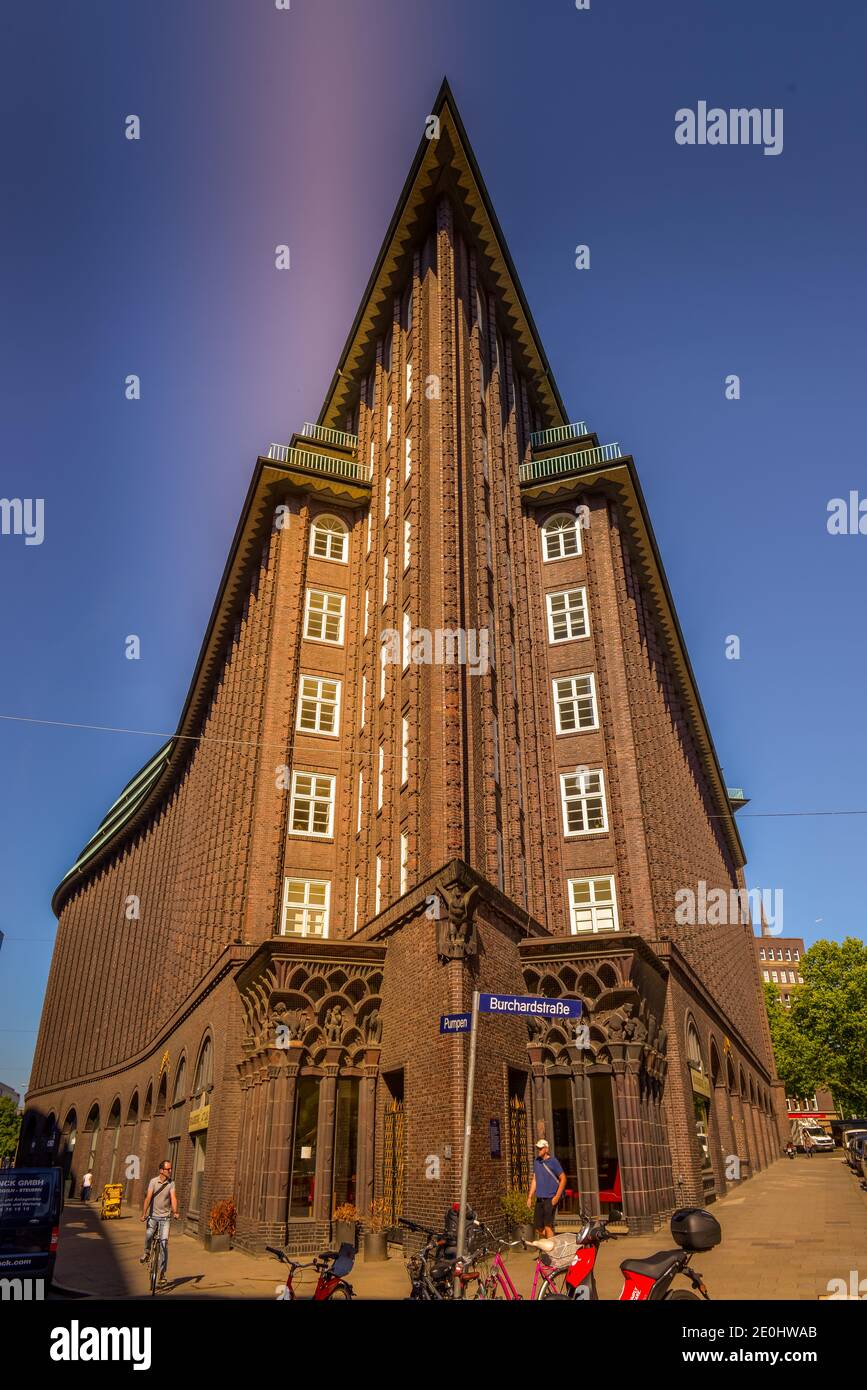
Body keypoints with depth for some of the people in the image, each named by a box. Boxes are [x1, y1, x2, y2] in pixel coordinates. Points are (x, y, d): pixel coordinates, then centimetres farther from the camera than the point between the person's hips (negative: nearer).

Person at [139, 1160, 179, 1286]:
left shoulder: (171, 1183, -3)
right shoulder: (153, 1181, -6)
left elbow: (173, 1198, -14)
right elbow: (148, 1198, -15)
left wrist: (175, 1212, -30)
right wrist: (144, 1213, -25)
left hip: (165, 1217, 0)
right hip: (153, 1215, 0)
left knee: (164, 1243, -8)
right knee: (148, 1235, -25)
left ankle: (162, 1274, 4)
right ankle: (147, 1252, 11)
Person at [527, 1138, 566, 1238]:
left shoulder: (553, 1161, -8)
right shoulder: (536, 1161, 10)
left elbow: (563, 1179, -7)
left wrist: (557, 1197, -13)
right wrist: (530, 1197, 12)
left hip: (550, 1199, -7)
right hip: (539, 1199, 7)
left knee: (548, 1226, -7)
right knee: (538, 1227, 8)